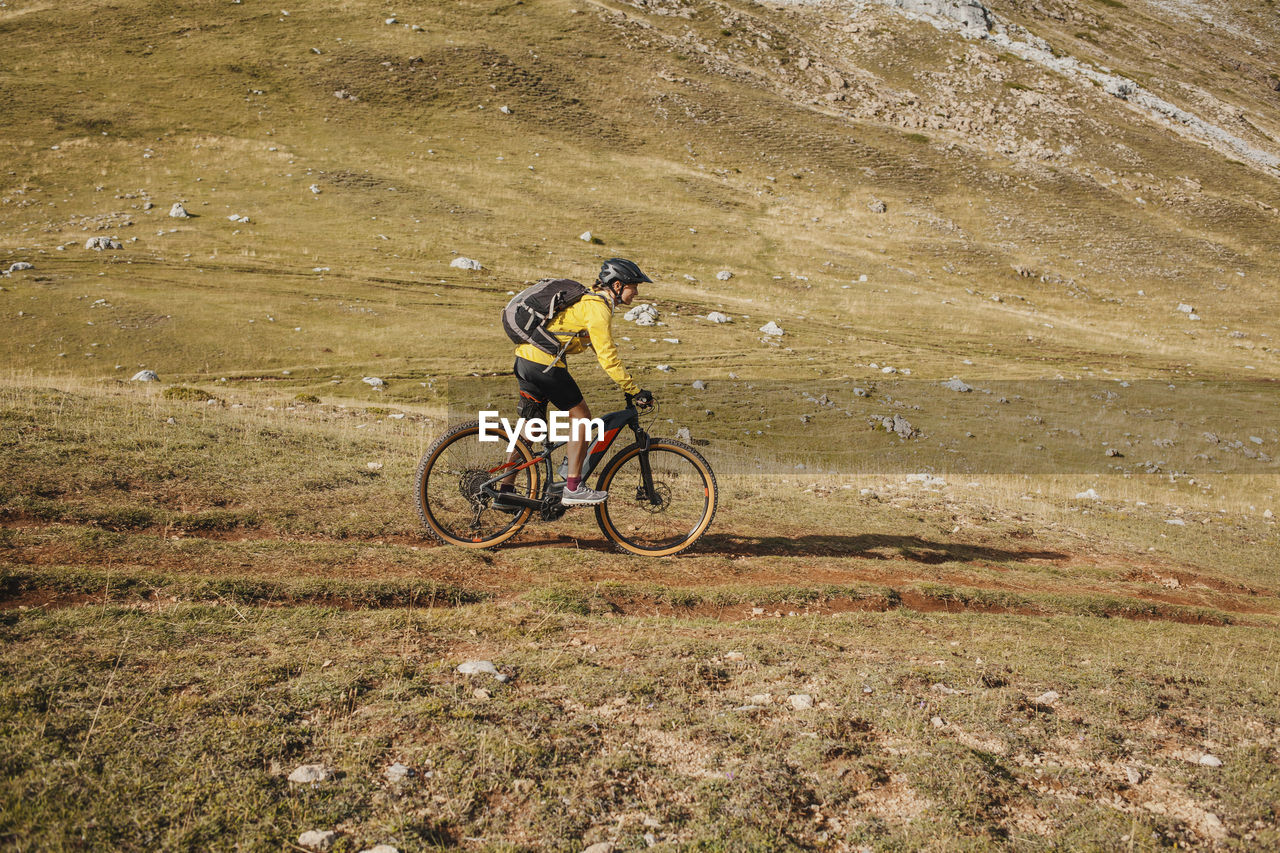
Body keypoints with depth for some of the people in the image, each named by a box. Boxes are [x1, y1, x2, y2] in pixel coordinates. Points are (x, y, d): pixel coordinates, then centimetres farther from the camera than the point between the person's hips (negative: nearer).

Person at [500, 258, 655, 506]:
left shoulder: (590, 300, 19)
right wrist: (634, 391, -11)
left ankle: (505, 491, 16)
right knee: (580, 417, 0)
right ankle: (573, 489, 0)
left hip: (525, 356, 10)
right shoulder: (598, 308, -12)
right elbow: (607, 357, -16)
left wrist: (628, 386, 23)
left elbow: (602, 350, 26)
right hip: (544, 361, -10)